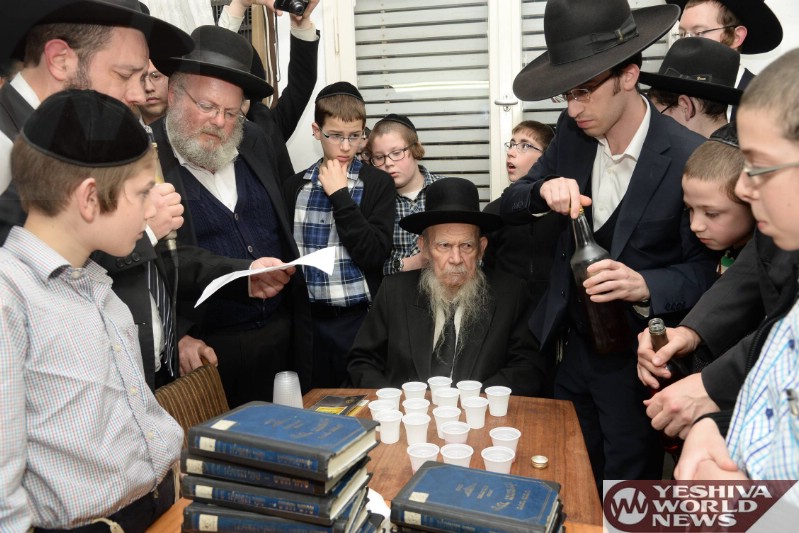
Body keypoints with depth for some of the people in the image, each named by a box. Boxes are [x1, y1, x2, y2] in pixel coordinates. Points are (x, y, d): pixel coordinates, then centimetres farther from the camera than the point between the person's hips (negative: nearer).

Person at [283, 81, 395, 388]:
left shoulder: (377, 183, -2)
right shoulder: (295, 186, 6)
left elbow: (375, 255, -12)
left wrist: (340, 195, -12)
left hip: (358, 318, -2)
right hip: (308, 318, 3)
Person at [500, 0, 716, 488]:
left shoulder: (691, 158, -19)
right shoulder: (572, 133, -5)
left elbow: (706, 267, -11)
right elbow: (510, 204, 2)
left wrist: (646, 286, -31)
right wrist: (544, 190, -20)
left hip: (637, 357, -4)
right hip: (575, 344, 5)